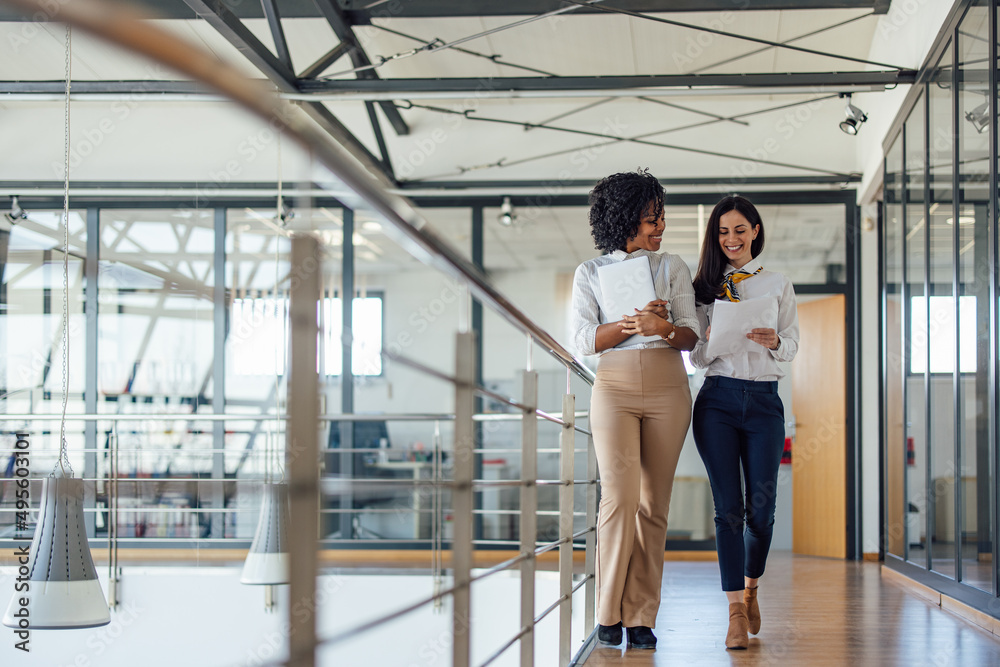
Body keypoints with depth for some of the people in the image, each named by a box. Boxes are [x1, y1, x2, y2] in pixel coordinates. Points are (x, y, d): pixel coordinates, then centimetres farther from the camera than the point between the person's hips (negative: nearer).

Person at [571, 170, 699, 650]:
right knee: (619, 497, -15)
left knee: (653, 506, -2)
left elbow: (692, 336, 5)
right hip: (614, 390, -2)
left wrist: (662, 327, -17)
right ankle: (609, 615, -5)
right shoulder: (590, 273, 8)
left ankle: (641, 618, 1)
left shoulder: (672, 267, 12)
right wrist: (635, 322, -12)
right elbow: (583, 339, -2)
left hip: (668, 393, 2)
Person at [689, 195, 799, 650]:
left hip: (764, 401, 1)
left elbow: (792, 345, 8)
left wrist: (775, 342, -14)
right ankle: (736, 612, -5)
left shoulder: (777, 285, 11)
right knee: (728, 507, -5)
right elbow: (696, 357, 8)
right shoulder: (704, 287, 10)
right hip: (717, 400, -1)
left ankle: (751, 587, 26)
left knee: (761, 507, -1)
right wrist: (710, 340, -14)